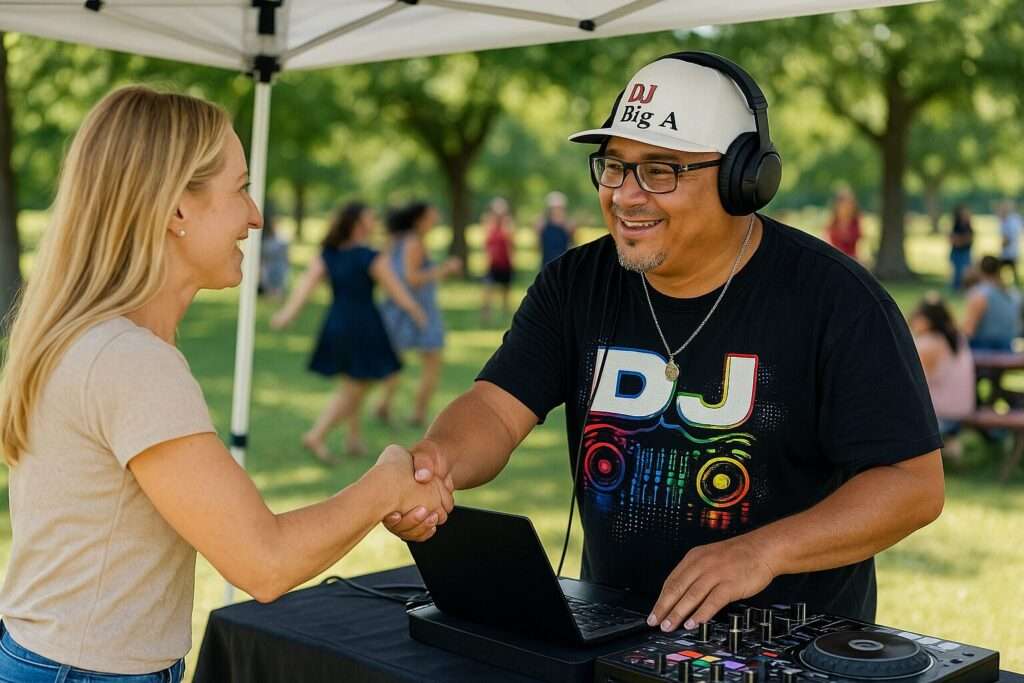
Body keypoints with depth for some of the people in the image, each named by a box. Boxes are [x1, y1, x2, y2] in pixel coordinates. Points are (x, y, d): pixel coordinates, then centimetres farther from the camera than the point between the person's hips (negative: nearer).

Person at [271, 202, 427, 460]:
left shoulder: (327, 255, 3)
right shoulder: (372, 258, -13)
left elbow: (307, 282, -7)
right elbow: (396, 291, -8)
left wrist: (288, 312, -10)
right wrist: (416, 311, 7)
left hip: (335, 324, 7)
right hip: (363, 326, -7)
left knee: (355, 387, 21)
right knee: (352, 390, 2)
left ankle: (354, 439, 27)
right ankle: (316, 436, -6)